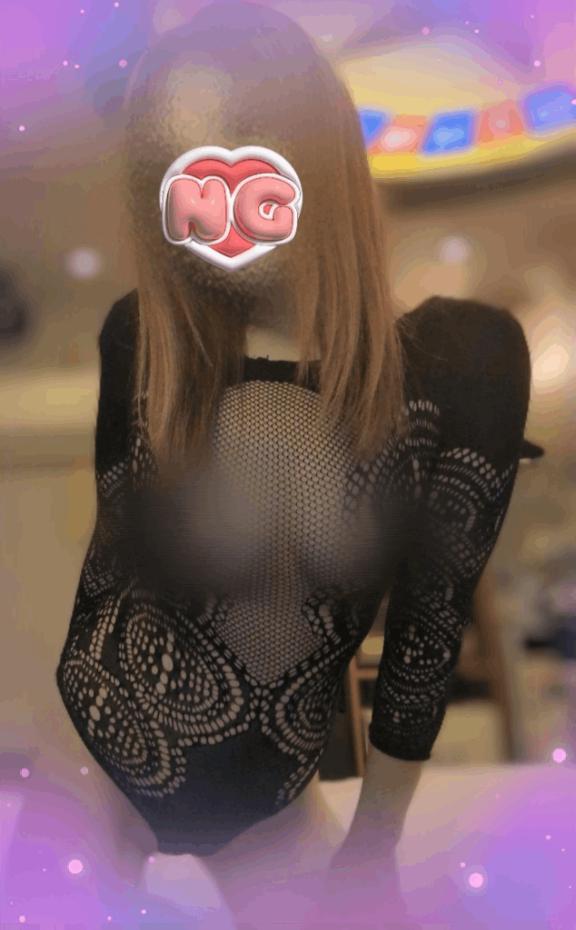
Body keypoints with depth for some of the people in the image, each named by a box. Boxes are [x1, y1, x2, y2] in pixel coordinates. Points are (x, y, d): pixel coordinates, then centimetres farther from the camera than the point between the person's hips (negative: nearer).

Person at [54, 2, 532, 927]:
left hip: (257, 783, 0)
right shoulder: (139, 337, -13)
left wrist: (375, 844, -1)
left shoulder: (461, 358, -18)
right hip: (90, 743, 1)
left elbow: (430, 626, -10)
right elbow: (111, 545, -1)